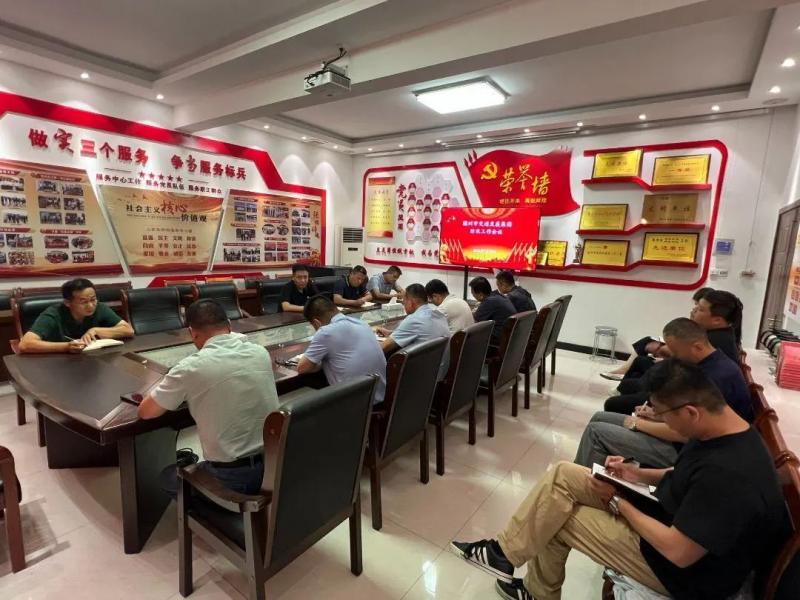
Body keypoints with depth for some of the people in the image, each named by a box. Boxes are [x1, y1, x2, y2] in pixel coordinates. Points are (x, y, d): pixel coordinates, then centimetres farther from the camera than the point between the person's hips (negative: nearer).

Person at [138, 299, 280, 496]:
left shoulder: (191, 367, -16)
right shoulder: (261, 353, -3)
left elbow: (145, 412, 0)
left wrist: (178, 393, 15)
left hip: (232, 478, -5)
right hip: (274, 465, 6)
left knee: (168, 477, 27)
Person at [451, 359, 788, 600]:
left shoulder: (729, 474, -35)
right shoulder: (726, 430, -5)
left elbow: (678, 552, -30)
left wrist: (619, 502, -18)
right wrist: (638, 474, 0)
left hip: (688, 570, -8)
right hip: (672, 514, 9)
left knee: (557, 519, -5)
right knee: (562, 475, -2)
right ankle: (506, 552, 9)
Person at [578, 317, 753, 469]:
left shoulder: (718, 377, -27)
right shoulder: (711, 365, 5)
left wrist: (639, 424, -14)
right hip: (678, 433, 10)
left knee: (596, 431, -14)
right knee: (599, 418, 10)